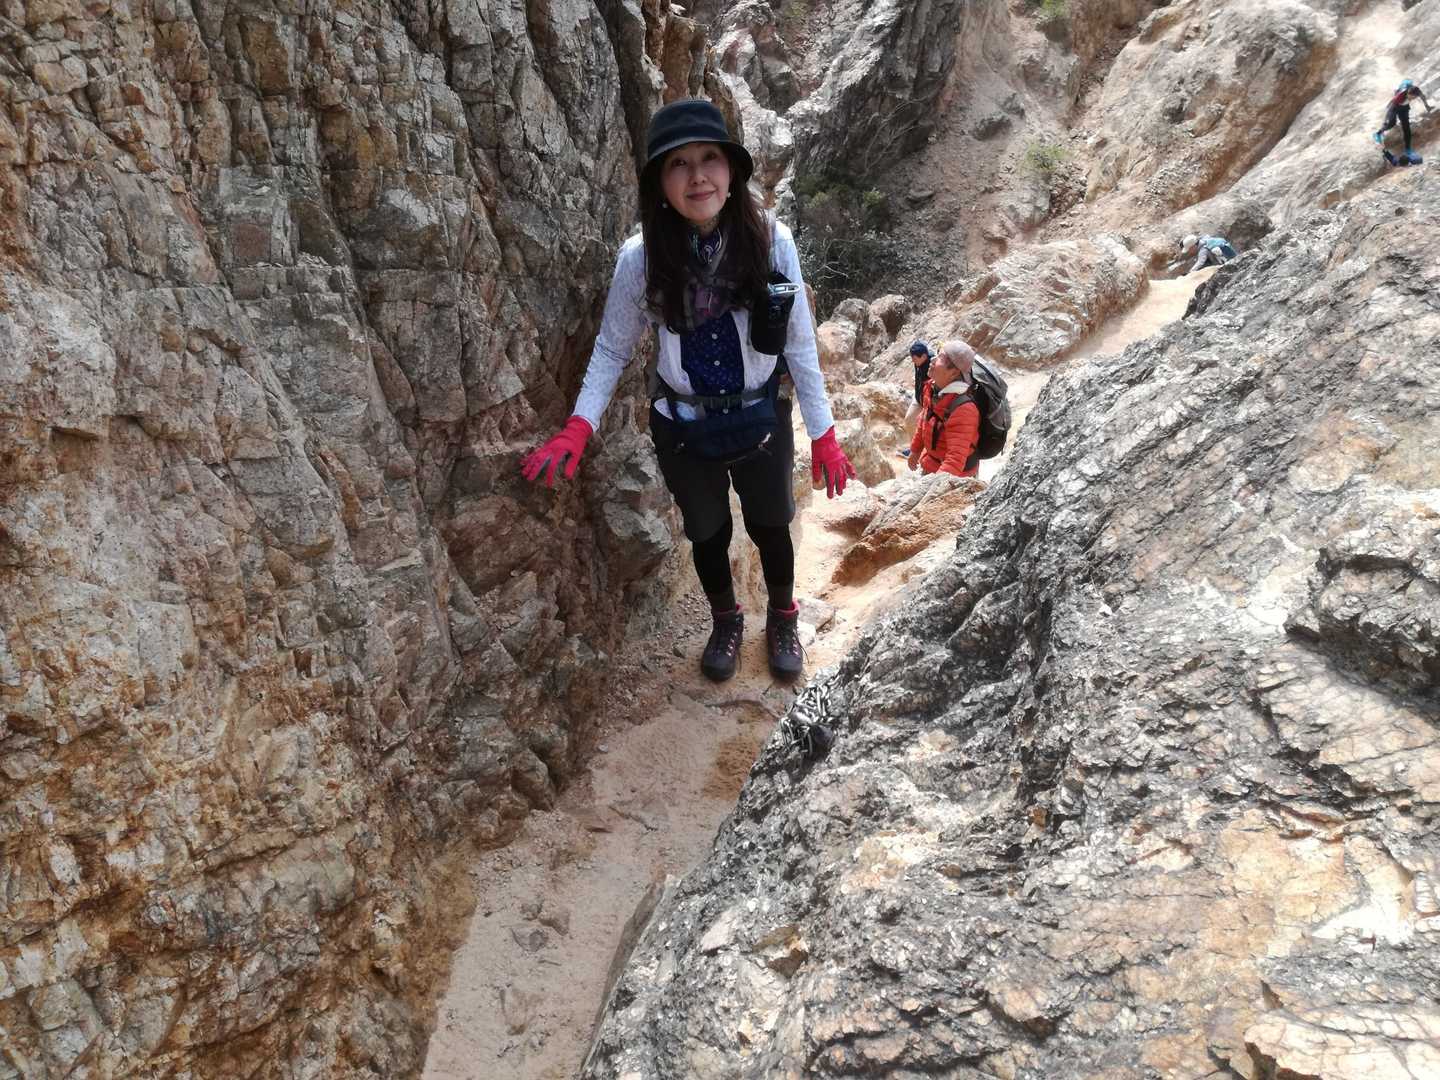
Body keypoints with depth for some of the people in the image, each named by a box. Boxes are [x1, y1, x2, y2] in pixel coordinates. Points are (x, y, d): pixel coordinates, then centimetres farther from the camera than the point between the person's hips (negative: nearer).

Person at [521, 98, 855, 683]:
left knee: (770, 527, 22)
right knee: (708, 535, 21)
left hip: (761, 419, 0)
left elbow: (799, 343, -10)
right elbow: (612, 349, -6)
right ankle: (725, 623, 51)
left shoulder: (771, 241, -19)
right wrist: (578, 428, -17)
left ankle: (783, 619, 52)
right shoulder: (641, 257, -19)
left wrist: (823, 432, -6)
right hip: (683, 427, 0)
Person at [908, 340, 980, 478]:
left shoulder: (963, 408, -35)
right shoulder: (932, 387, -10)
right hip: (930, 465, 8)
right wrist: (915, 449, 21)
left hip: (954, 476, -8)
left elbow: (956, 460, -39)